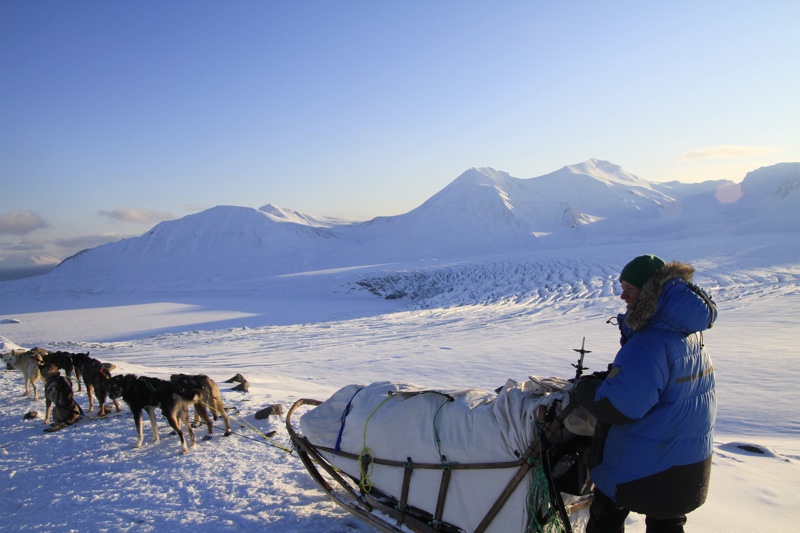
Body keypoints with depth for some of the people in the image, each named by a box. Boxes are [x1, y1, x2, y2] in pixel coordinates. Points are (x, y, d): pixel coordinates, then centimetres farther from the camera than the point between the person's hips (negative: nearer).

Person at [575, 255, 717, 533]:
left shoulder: (649, 344, -30)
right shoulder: (692, 333, 2)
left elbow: (615, 407, -31)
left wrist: (584, 386, -13)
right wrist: (609, 377, 2)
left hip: (642, 465, -8)